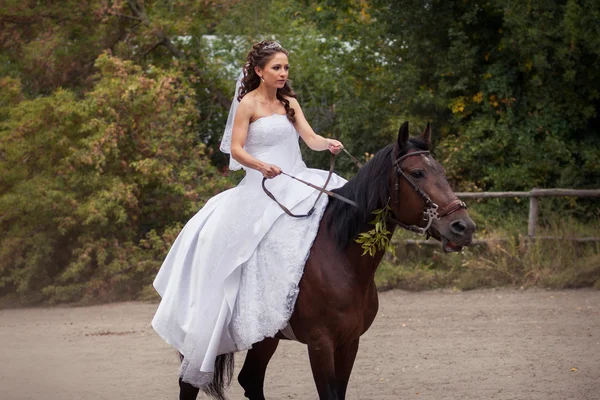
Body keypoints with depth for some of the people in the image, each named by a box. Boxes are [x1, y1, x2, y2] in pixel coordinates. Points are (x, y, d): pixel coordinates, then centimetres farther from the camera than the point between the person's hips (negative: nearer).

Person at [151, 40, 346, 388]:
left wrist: (329, 144, -18)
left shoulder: (289, 103, 14)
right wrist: (261, 165, -27)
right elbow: (236, 150, -9)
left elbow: (312, 139, 4)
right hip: (261, 189, -6)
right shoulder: (248, 105, -2)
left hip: (297, 181, 6)